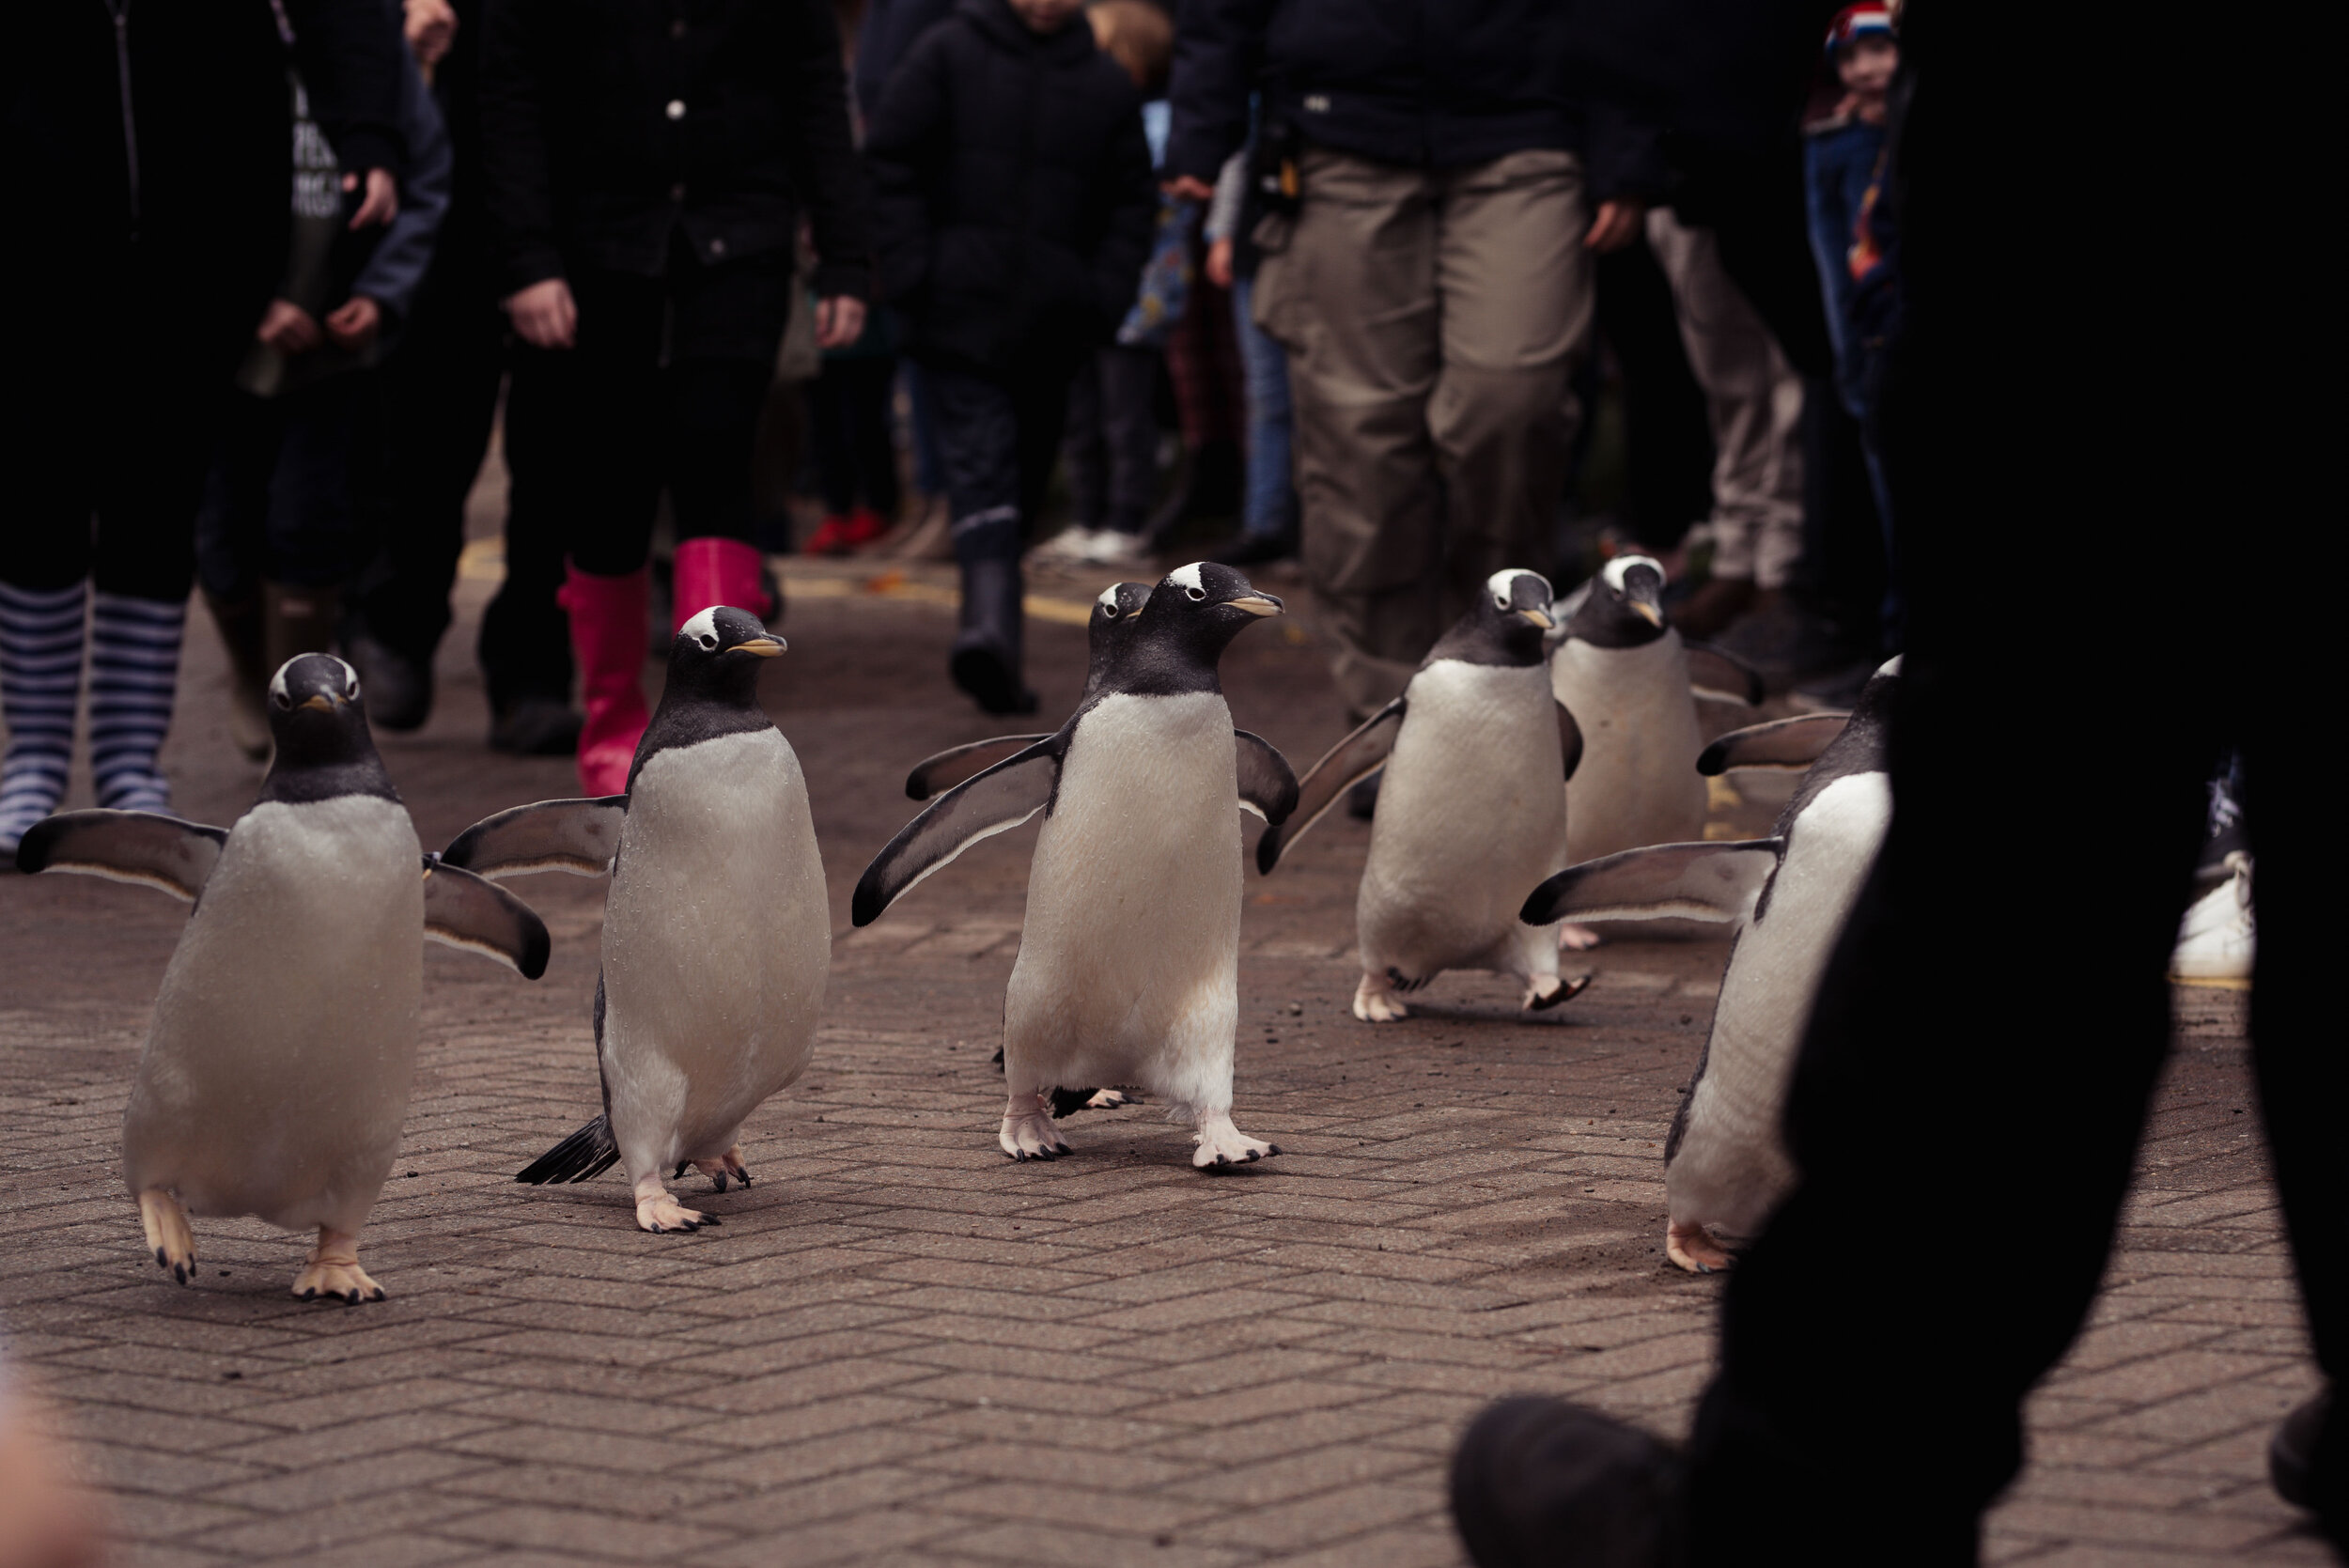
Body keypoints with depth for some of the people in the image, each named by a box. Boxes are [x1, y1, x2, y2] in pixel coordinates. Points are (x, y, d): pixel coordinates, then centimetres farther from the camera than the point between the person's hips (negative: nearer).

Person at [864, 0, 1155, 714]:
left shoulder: (1107, 83, 11)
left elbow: (1131, 202, 13)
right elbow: (890, 160, 0)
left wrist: (1103, 297, 1)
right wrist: (913, 272, -8)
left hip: (1053, 325, 3)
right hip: (960, 307, -3)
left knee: (1024, 472, 2)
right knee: (983, 458, -9)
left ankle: (988, 624, 5)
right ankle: (992, 623, -20)